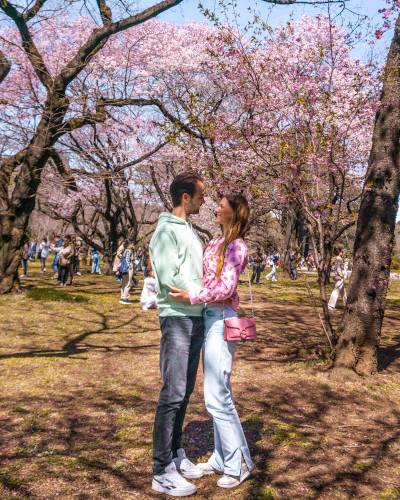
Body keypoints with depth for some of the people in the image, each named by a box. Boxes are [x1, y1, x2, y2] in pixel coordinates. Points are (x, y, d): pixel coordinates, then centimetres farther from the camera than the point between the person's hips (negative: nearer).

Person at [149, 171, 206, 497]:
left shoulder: (191, 231, 18)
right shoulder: (167, 230, -9)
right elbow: (169, 276, -16)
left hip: (197, 317, 9)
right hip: (177, 317, -9)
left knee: (186, 391, 14)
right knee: (173, 394, -5)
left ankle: (176, 453, 26)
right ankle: (162, 471, 4)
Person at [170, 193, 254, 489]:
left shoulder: (236, 246, -10)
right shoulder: (216, 243, 15)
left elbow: (226, 287, -18)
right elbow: (201, 275, 19)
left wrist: (192, 297, -26)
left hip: (222, 320, -9)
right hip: (210, 319, 9)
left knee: (217, 397, -5)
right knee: (218, 394, 15)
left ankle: (239, 463, 11)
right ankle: (222, 459, 27)